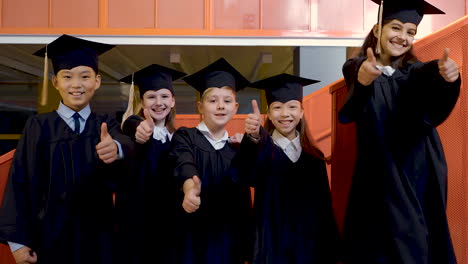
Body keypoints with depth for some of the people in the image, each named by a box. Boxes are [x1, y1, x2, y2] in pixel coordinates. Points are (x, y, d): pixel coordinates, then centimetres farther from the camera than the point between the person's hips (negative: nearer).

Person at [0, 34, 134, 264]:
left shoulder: (107, 127, 1)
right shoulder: (38, 127, -3)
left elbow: (126, 145, -21)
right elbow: (20, 182, -5)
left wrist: (116, 148, -45)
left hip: (96, 236, 2)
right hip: (49, 236, -1)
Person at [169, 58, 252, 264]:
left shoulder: (238, 148, 8)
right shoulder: (185, 137, -3)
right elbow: (184, 164, -25)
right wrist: (190, 188, -44)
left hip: (228, 239, 3)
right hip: (192, 237, -3)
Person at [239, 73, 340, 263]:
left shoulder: (314, 156, 4)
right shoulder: (263, 150, -7)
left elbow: (324, 207, 7)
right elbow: (250, 173, -32)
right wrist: (253, 138, -51)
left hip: (311, 246, 3)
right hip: (275, 244, -3)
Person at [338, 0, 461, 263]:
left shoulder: (415, 72, 8)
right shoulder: (356, 67, 0)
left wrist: (446, 76, -42)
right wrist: (362, 80, -49)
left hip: (420, 176, 3)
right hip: (380, 176, -3)